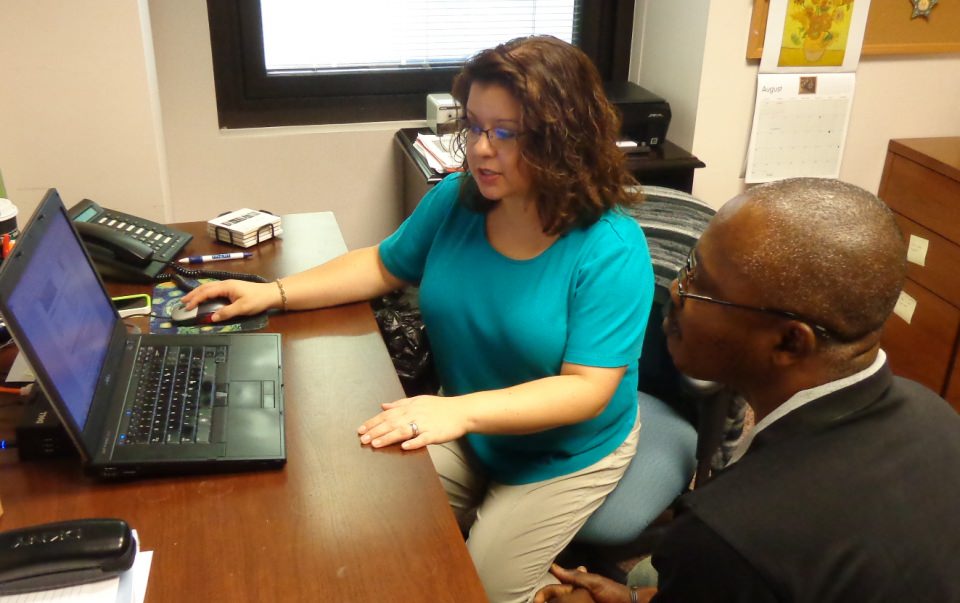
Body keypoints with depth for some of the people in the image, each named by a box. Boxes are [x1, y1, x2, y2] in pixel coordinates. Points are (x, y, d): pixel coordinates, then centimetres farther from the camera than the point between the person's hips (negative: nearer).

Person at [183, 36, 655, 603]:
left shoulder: (610, 249, -26)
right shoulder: (455, 200, -9)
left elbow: (587, 390, -29)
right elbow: (382, 265, 5)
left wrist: (460, 410, -41)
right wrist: (274, 293, -5)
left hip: (564, 456, -5)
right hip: (465, 434, 5)